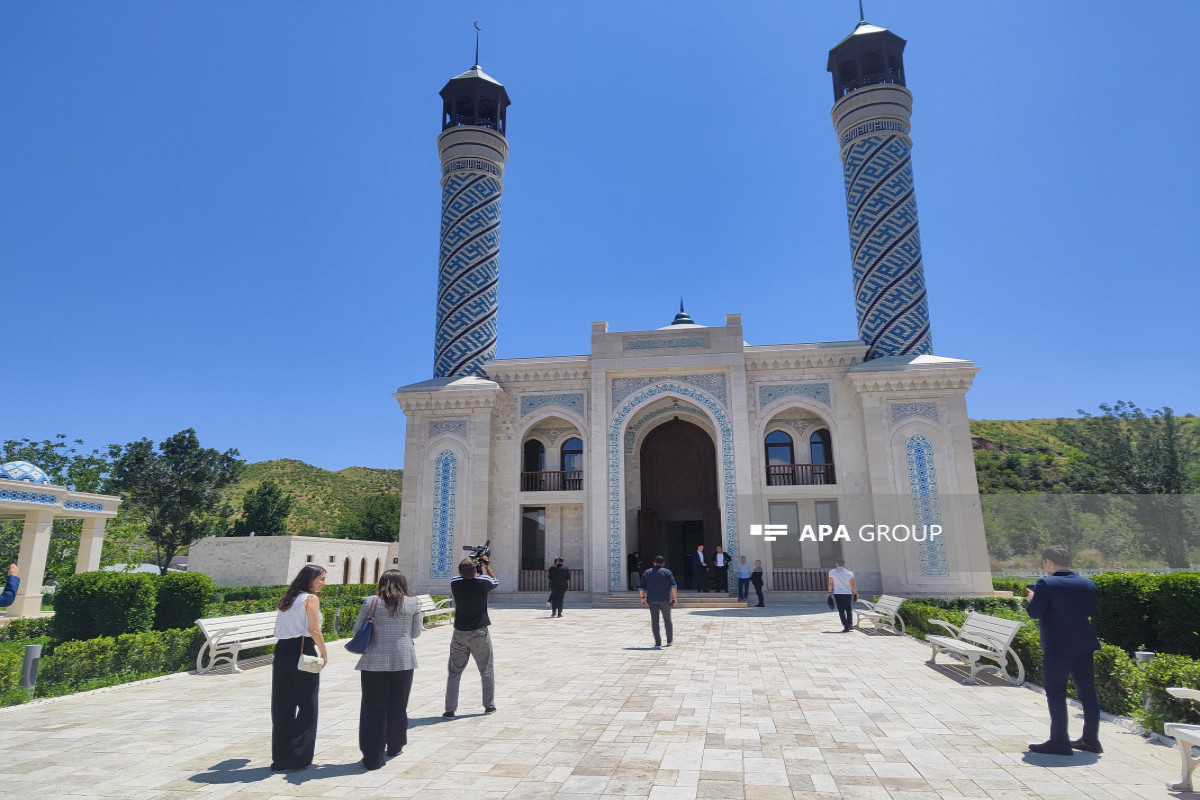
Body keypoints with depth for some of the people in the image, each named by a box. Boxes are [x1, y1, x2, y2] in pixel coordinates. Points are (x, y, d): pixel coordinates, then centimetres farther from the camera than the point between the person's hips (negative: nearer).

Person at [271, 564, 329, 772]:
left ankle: (280, 758, 18)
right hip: (303, 652, -7)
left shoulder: (288, 599, 15)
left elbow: (278, 629, 17)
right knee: (307, 706, 4)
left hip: (282, 651, 7)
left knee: (282, 706, 12)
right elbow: (314, 630, -14)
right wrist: (324, 653, -3)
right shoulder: (311, 599, -8)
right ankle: (298, 756, 6)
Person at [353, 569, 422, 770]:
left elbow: (357, 629, 4)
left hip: (375, 661, -1)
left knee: (373, 708, 7)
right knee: (398, 706, 17)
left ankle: (373, 757, 9)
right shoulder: (412, 603, -2)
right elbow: (416, 633, 5)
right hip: (403, 661, 1)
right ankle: (394, 746, 33)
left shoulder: (371, 602, -3)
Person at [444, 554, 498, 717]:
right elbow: (496, 581, 10)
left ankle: (450, 709, 11)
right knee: (487, 671, 12)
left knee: (454, 672, 11)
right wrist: (486, 565, 15)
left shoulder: (454, 583, -10)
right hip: (480, 633, -2)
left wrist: (469, 565, 13)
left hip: (459, 634, 2)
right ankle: (489, 705, 19)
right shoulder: (483, 582, -14)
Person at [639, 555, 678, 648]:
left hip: (652, 600, 1)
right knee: (667, 620, 13)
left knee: (654, 621, 3)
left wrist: (643, 597, 16)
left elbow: (642, 587, 7)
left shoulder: (647, 573, 9)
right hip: (664, 600, -1)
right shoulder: (667, 572, 3)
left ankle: (657, 643, 0)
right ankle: (669, 640, 22)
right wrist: (674, 598, -3)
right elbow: (673, 586, -6)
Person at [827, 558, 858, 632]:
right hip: (848, 593, 1)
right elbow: (853, 584, -3)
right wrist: (856, 593, 8)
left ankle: (846, 627, -6)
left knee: (841, 611, 1)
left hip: (837, 593, -1)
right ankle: (850, 625, 24)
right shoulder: (849, 573, -2)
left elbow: (830, 583, 0)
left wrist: (830, 592, 11)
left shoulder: (832, 572, -2)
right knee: (849, 610, 19)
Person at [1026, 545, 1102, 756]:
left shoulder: (1047, 584, -15)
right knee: (1087, 691, 14)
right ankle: (1091, 739, 22)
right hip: (1084, 645, 7)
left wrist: (1031, 598, 5)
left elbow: (1034, 612, -14)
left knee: (1055, 693, 1)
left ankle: (1059, 741, 3)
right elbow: (1090, 611, 14)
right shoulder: (1088, 584, 5)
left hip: (1057, 647, -7)